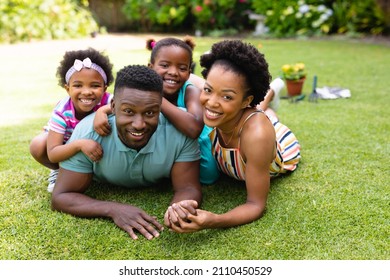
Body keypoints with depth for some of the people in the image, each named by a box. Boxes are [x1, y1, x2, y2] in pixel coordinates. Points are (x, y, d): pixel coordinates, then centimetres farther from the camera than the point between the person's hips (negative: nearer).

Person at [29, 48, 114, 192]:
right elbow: (52, 155, -39)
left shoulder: (107, 101, -32)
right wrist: (79, 144, -57)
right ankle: (59, 171, 2)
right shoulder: (61, 112, -35)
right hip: (68, 147, -2)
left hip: (95, 143, 2)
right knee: (37, 145, -31)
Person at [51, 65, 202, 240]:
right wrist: (113, 209, -53)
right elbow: (61, 197, -35)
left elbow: (187, 188, -36)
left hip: (159, 187, 0)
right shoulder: (89, 132, -41)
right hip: (106, 189, 1)